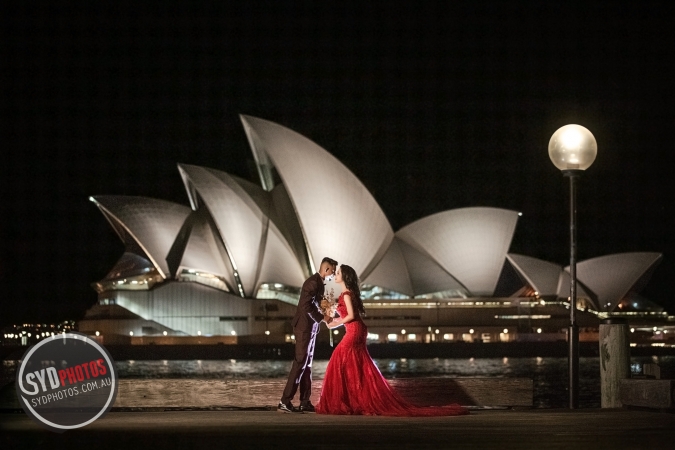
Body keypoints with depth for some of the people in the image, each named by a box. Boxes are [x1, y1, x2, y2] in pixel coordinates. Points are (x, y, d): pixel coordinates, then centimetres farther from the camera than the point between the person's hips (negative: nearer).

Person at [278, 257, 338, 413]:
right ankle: (285, 402, -13)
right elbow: (306, 306, -23)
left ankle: (305, 403, 12)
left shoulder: (318, 282, 15)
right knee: (300, 363, -11)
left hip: (310, 328, 10)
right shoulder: (313, 282, -15)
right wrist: (322, 318, -18)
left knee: (307, 365, 10)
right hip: (305, 327, -10)